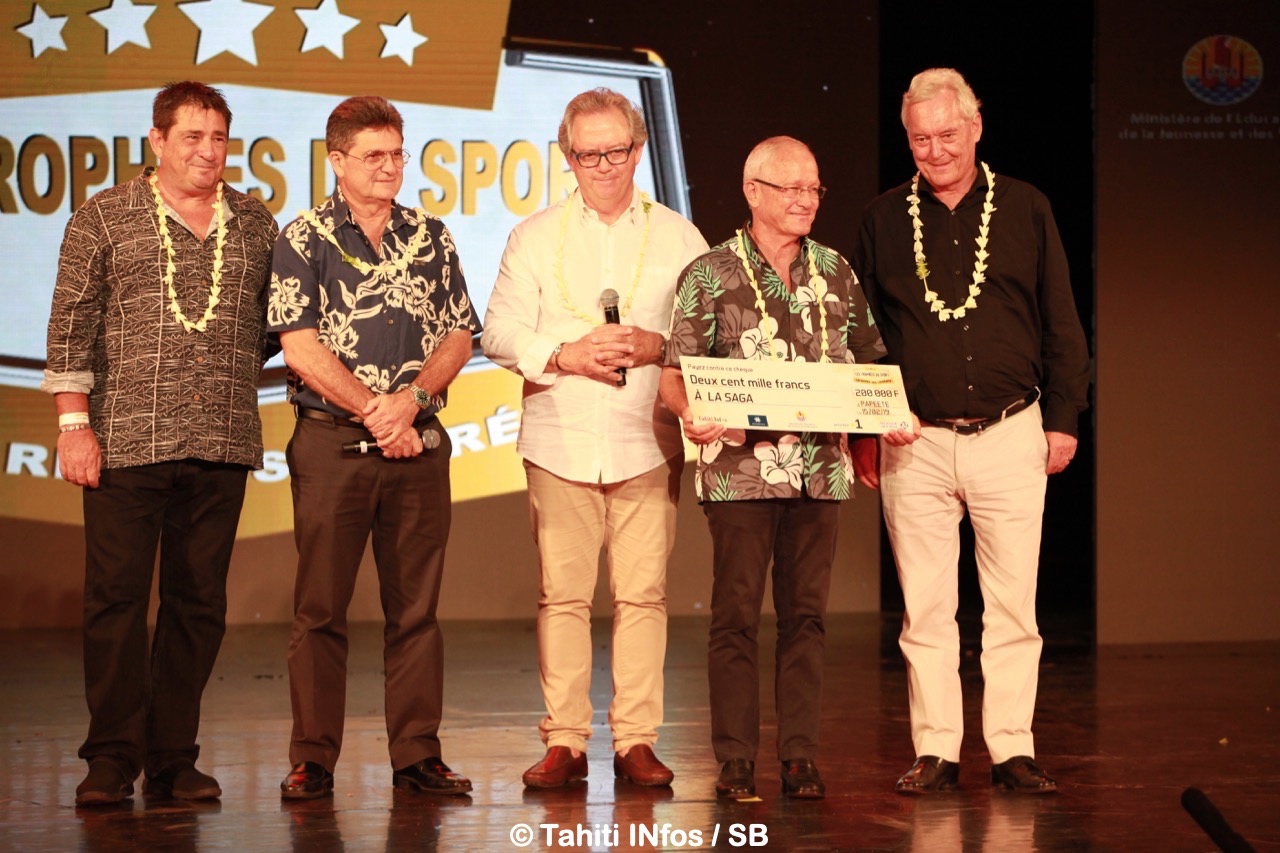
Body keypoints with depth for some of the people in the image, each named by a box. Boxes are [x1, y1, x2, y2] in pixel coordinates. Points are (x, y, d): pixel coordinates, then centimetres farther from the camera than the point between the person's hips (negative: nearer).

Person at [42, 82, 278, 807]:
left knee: (200, 604, 5)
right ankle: (113, 759, 5)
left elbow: (271, 321, 19)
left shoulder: (256, 224, 13)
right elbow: (72, 325, 0)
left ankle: (173, 759, 13)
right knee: (117, 598, -3)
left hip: (223, 446, 3)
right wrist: (74, 422, -7)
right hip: (126, 441, -3)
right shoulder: (105, 218, 4)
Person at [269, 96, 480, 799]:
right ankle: (313, 760, 5)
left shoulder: (431, 238, 12)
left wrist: (410, 400, -8)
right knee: (320, 608, 0)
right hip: (331, 443, -3)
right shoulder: (303, 240, 2)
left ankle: (418, 755, 10)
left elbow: (459, 337, 9)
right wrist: (374, 411, -10)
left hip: (418, 444, 3)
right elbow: (300, 349, -6)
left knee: (416, 606, 4)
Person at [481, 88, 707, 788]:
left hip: (647, 442, 0)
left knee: (642, 593, -3)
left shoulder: (680, 238, 12)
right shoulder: (536, 236, 12)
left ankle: (636, 741, 4)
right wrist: (565, 354, -9)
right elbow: (498, 332, 6)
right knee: (562, 593, -1)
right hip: (560, 442, 0)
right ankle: (564, 743, 4)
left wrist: (657, 346, -10)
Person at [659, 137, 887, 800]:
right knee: (736, 615, -1)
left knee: (805, 614, 6)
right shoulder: (711, 274, 1)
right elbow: (675, 372, -3)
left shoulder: (835, 273, 12)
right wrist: (692, 414, -23)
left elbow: (869, 364, 18)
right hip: (742, 467, -3)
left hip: (819, 466, 4)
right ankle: (735, 760, 6)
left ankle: (800, 757, 11)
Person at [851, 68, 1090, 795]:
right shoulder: (885, 220, 7)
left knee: (1013, 605, 2)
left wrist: (1064, 418, 4)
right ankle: (936, 752, 11)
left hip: (1010, 435, 0)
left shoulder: (1025, 210, 5)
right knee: (925, 608, 3)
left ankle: (1014, 749, 10)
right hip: (916, 443, 1)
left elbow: (1061, 323, 8)